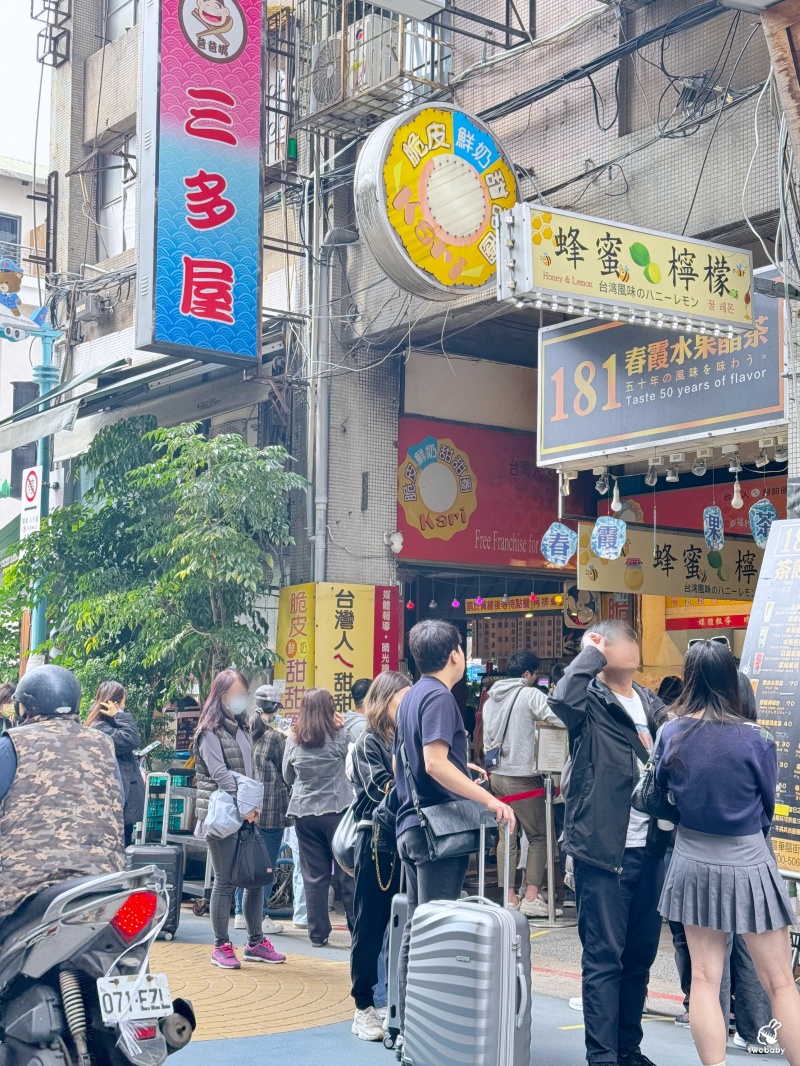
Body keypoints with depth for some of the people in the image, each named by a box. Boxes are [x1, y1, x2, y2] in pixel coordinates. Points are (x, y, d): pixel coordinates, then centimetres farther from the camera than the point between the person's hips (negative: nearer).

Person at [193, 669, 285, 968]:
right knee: (225, 882, -3)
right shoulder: (209, 731, -5)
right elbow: (220, 773, -14)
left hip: (246, 815, 7)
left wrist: (254, 804, 6)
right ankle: (221, 947, 5)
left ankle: (255, 943, 15)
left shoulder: (239, 729, 18)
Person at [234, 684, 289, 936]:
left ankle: (241, 914, 18)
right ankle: (261, 917, 3)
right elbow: (286, 772, -1)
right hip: (271, 810, -6)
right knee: (266, 865, 1)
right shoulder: (275, 738, -12)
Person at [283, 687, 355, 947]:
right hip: (336, 809, -2)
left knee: (314, 876, 7)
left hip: (303, 811, 3)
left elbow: (287, 777, 11)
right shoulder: (339, 735, -7)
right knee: (347, 873, 4)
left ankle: (318, 933, 8)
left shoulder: (293, 740, 2)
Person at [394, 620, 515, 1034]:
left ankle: (408, 1024, 19)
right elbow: (435, 763, -25)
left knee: (415, 929, 13)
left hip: (411, 825, 9)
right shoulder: (439, 697, -13)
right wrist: (490, 800, -25)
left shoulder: (411, 697, 15)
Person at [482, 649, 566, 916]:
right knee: (539, 836, 3)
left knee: (507, 836, 10)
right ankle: (531, 897, -2)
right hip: (522, 777, -7)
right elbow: (562, 719, -20)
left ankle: (509, 897, 9)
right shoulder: (531, 695, -10)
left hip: (497, 775, 7)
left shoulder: (491, 698, 12)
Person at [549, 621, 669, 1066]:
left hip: (649, 847, 6)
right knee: (604, 957, -3)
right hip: (603, 847, -6)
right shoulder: (591, 699, -6)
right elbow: (563, 698, -28)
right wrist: (591, 652, -15)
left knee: (641, 954, 13)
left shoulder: (650, 701, 14)